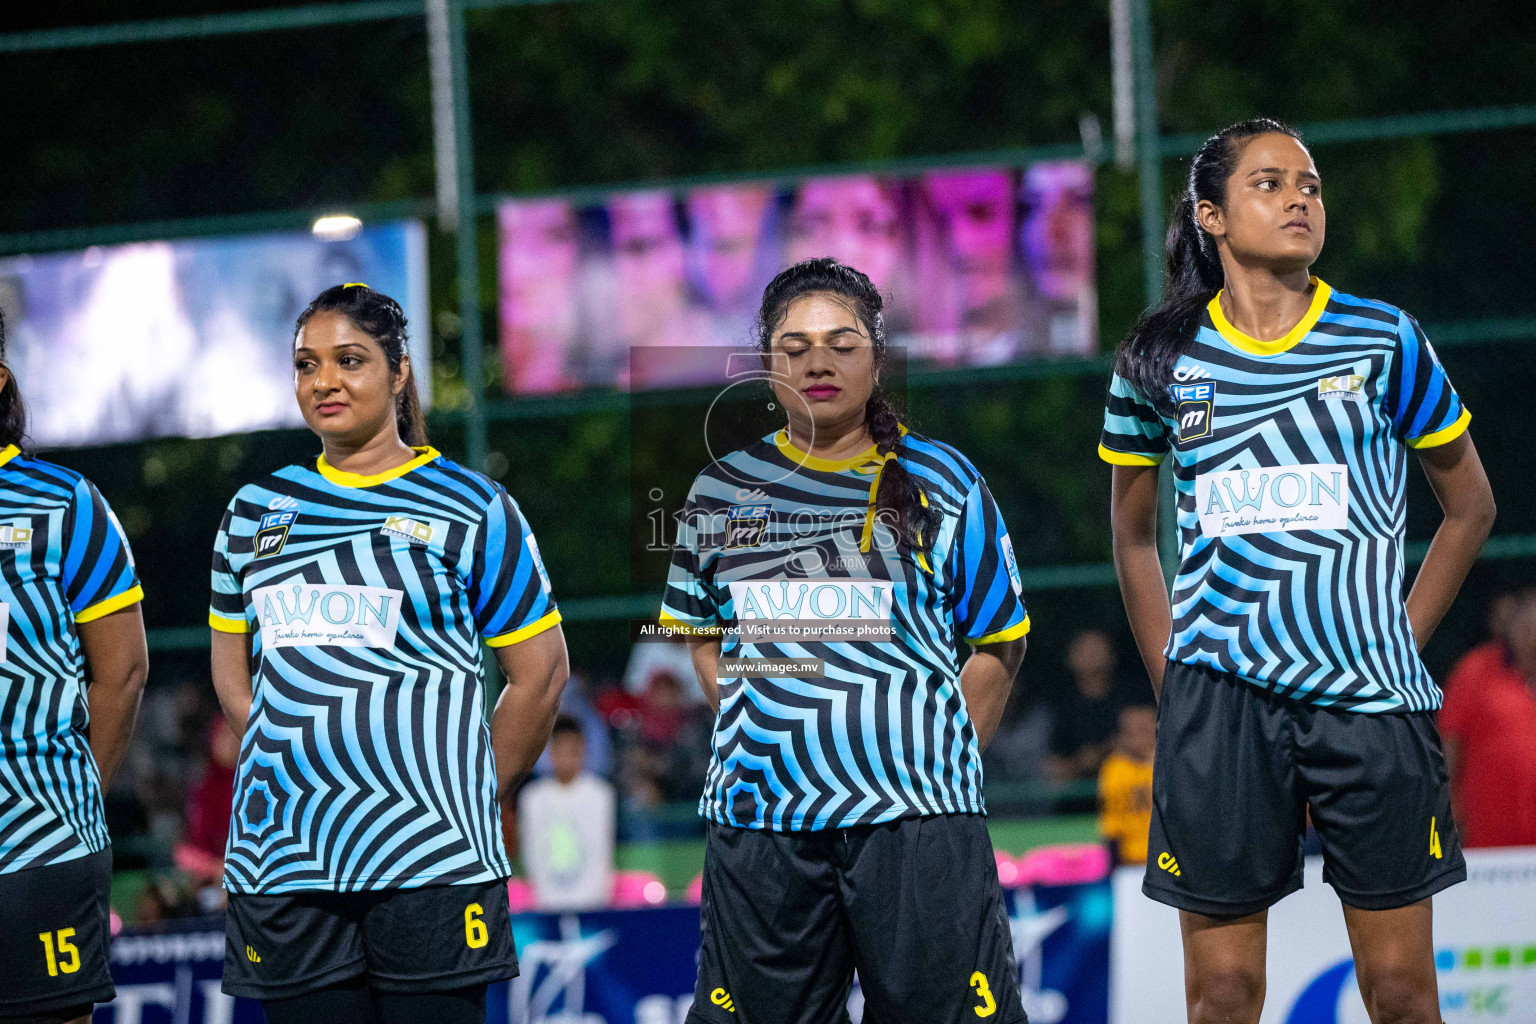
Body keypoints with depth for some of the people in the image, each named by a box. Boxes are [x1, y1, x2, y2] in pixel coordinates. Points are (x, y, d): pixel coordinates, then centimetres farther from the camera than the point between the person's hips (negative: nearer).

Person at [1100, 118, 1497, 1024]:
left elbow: (1470, 506, 12)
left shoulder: (1385, 341, 3)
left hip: (1371, 703, 0)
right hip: (1220, 702, 0)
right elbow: (1134, 537, 18)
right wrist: (1171, 681, 10)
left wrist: (1400, 641, 6)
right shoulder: (1160, 362, 6)